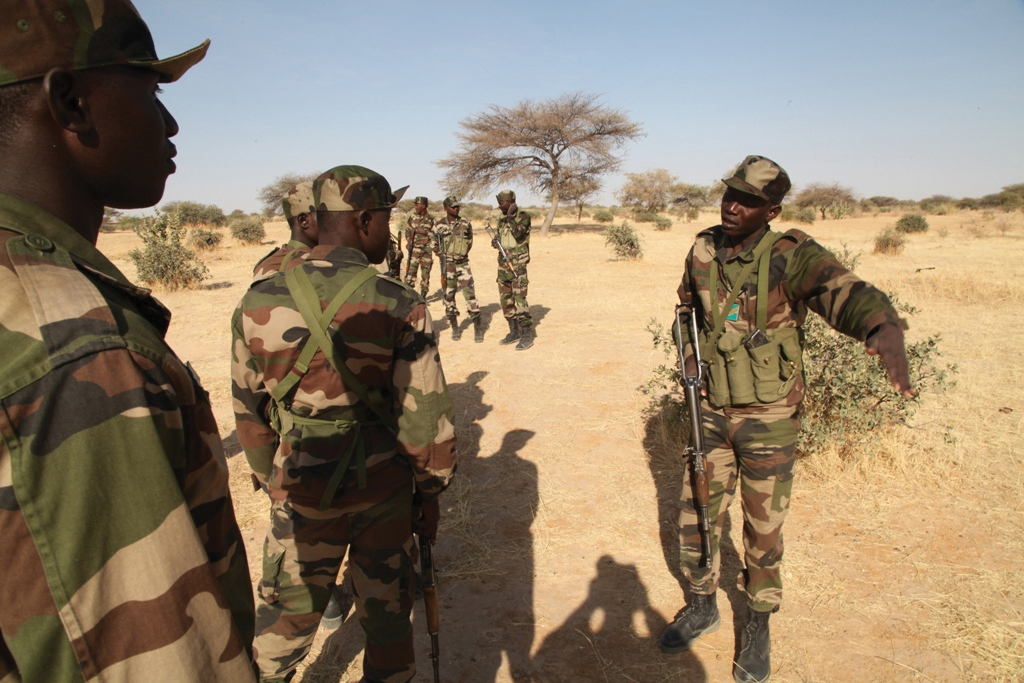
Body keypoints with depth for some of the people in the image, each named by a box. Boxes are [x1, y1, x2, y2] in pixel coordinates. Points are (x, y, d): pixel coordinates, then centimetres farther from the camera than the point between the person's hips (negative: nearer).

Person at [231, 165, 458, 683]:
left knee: (287, 610, 22)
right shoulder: (400, 308, -16)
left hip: (300, 493, 2)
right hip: (384, 491, -2)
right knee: (386, 612, 18)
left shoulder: (259, 301, -8)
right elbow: (425, 416, -12)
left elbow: (249, 411, 2)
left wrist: (270, 480, 17)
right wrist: (430, 492, 3)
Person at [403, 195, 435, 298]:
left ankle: (423, 296, 13)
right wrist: (409, 241, 3)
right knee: (410, 271, -5)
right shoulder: (412, 217, 6)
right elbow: (407, 230, 16)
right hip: (414, 250, 1)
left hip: (426, 251, -1)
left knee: (425, 274, 3)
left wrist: (425, 232, -14)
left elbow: (435, 235, -3)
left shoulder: (431, 219, -1)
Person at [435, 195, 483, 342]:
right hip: (447, 265, 0)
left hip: (463, 263, 0)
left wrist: (462, 253, 0)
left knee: (470, 293, -8)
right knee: (448, 296, 5)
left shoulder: (466, 224, 4)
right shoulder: (439, 225, 1)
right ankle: (455, 328, 18)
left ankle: (477, 328, -3)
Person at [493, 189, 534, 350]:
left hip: (517, 265, -8)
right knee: (505, 300, 10)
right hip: (503, 264, 8)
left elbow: (518, 233, -23)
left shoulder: (523, 216, -7)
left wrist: (510, 216, -16)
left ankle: (527, 334, -7)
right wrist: (495, 241, 3)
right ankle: (514, 331, 20)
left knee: (519, 299, -12)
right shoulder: (502, 219, 14)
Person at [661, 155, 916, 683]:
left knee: (763, 529, 11)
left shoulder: (791, 256, -17)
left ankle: (758, 625, 34)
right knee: (696, 515, 12)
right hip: (712, 413, 4)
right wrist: (693, 368, 3)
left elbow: (848, 293, -34)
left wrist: (886, 330, -55)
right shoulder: (702, 252, -2)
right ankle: (703, 606, 37)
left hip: (769, 420, -4)